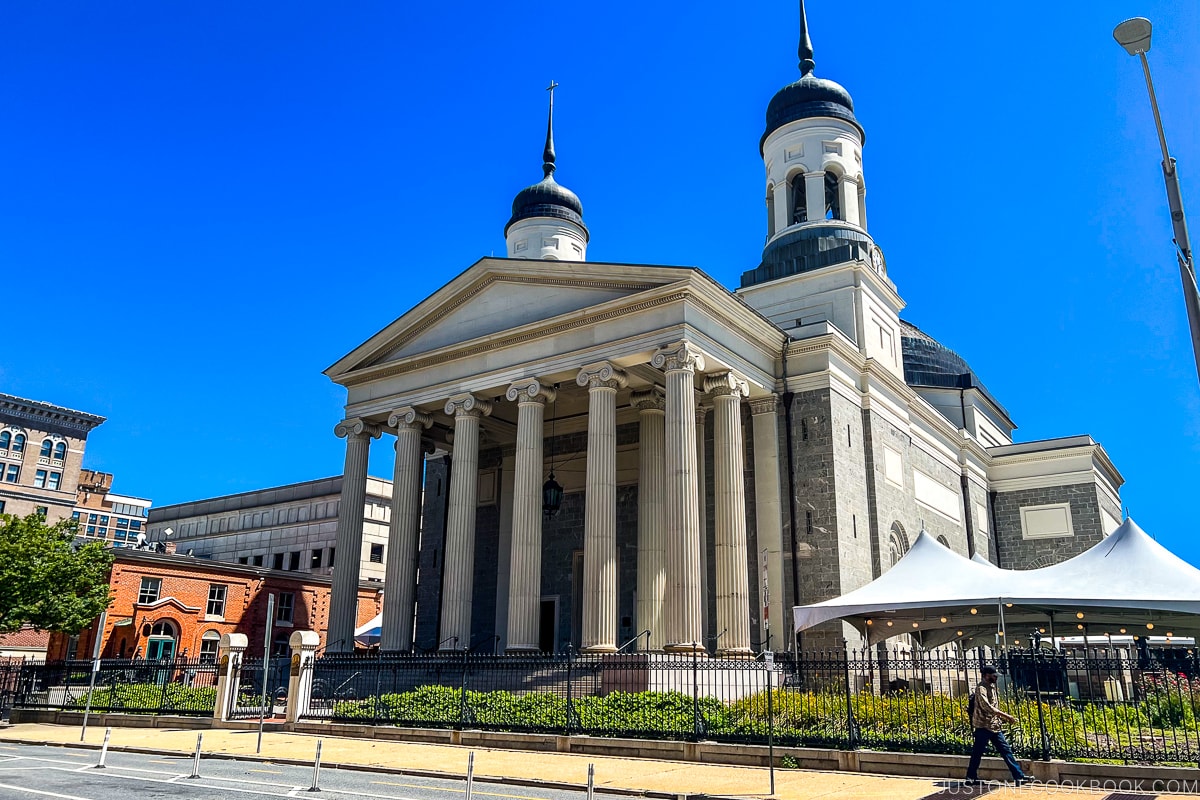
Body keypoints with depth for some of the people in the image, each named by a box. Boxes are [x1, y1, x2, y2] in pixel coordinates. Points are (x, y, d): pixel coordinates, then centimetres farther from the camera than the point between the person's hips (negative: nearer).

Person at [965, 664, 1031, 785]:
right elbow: (987, 707, -26)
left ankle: (1019, 776, 6)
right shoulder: (981, 689, -15)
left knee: (1005, 749, 5)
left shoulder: (992, 687, 13)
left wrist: (1003, 718, 8)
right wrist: (1006, 716, -27)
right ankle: (971, 777, 11)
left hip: (994, 726, 8)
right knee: (977, 752, 0)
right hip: (983, 726, -8)